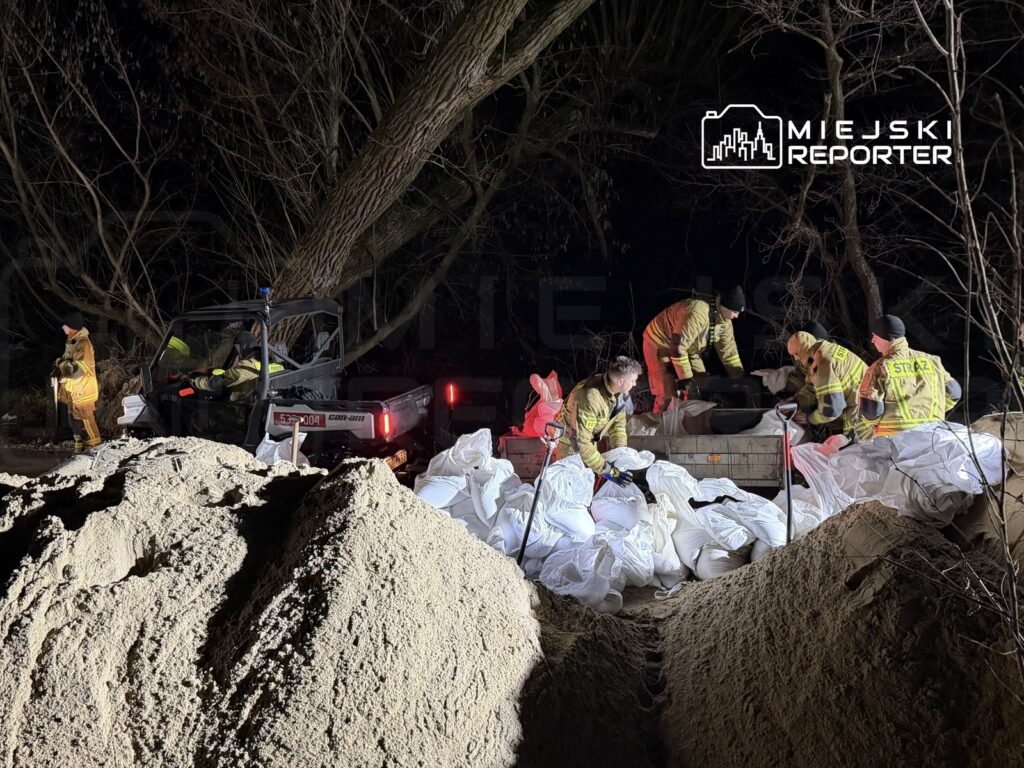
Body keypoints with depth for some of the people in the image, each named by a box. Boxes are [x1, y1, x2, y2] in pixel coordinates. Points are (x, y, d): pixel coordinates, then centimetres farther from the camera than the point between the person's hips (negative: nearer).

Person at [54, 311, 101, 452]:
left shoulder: (82, 343, -21)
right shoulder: (71, 341, 10)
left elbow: (78, 368, -25)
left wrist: (60, 365, -17)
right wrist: (60, 363, 2)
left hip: (82, 389, -10)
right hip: (73, 388, 10)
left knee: (84, 418, -3)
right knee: (73, 418, 16)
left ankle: (95, 445, 7)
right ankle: (80, 443, 27)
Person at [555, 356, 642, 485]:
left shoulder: (618, 391, -18)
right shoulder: (590, 398, -42)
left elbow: (618, 422, -3)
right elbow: (582, 442, -41)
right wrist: (607, 471, -40)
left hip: (589, 439, 7)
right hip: (570, 441, -7)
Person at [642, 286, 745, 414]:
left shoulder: (724, 322, -7)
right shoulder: (698, 313, -36)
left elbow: (728, 351, 4)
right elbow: (677, 345, -35)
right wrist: (685, 376, -29)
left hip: (685, 347, 9)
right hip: (659, 344, -9)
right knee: (668, 393, -15)